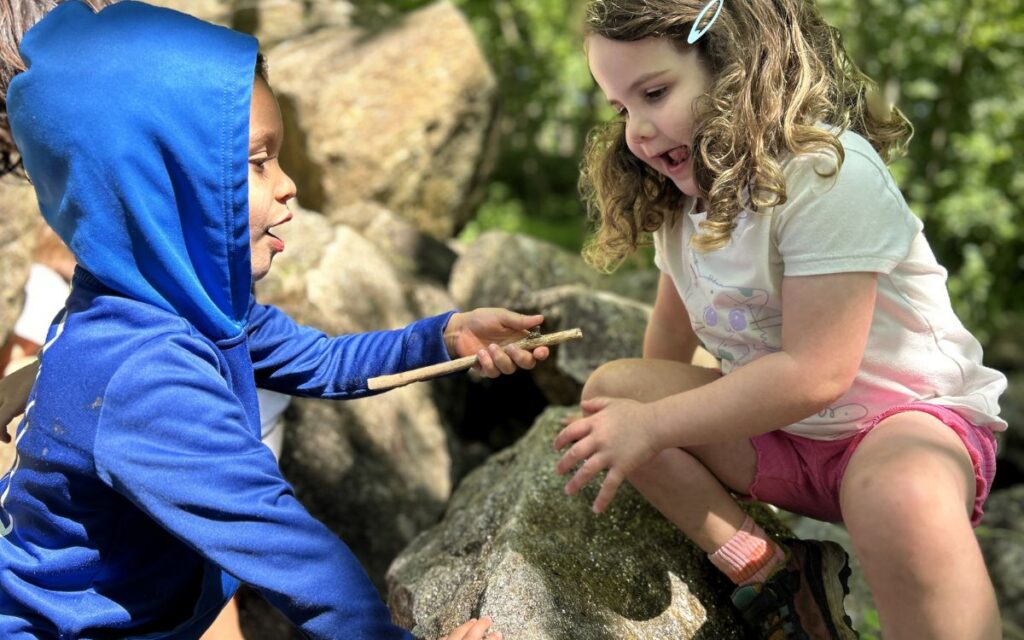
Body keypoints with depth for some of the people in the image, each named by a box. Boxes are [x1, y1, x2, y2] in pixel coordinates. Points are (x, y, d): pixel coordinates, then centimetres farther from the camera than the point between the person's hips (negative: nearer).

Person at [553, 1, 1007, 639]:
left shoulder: (829, 175, -24)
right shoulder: (688, 196, 2)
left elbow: (814, 374, -27)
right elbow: (675, 324, 17)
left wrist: (653, 425, -23)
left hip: (907, 414, -8)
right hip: (774, 428, 8)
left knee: (901, 500, -42)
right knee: (609, 387, -7)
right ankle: (777, 580, -10)